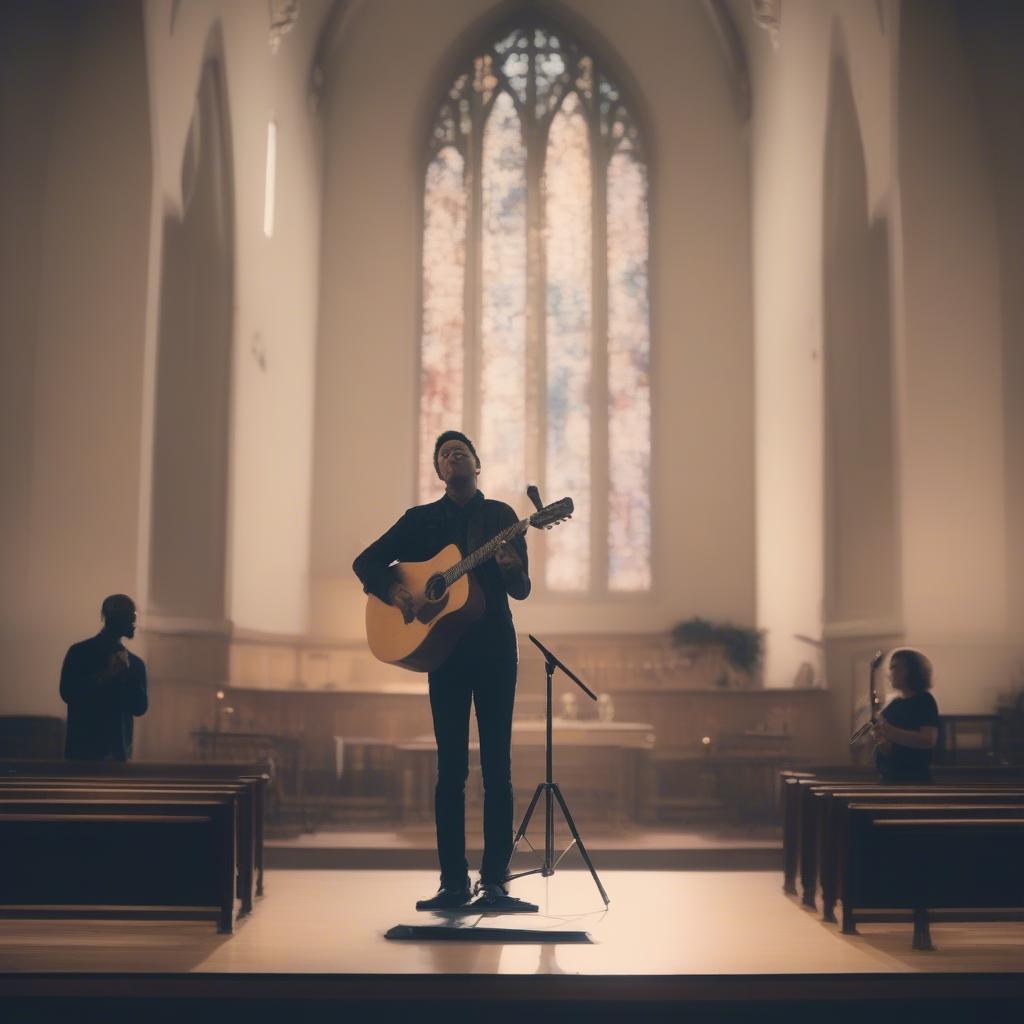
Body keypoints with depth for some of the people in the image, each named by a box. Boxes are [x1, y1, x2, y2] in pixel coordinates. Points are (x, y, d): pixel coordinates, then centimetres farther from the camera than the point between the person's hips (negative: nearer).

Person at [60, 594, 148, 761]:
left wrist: (127, 673, -8)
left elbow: (140, 707, 3)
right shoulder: (79, 652, 4)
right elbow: (68, 693, -7)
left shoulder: (134, 663, 11)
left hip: (118, 750, 3)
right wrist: (105, 675, -12)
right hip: (82, 749, -3)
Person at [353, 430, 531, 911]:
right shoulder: (421, 518, 11)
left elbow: (521, 591, 5)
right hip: (445, 649, 1)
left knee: (497, 766, -3)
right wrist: (392, 590, -10)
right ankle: (454, 881, 4)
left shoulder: (500, 515, 8)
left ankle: (494, 880, -1)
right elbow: (366, 562, 9)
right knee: (451, 767, 0)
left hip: (495, 649, -1)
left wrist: (511, 569, -18)